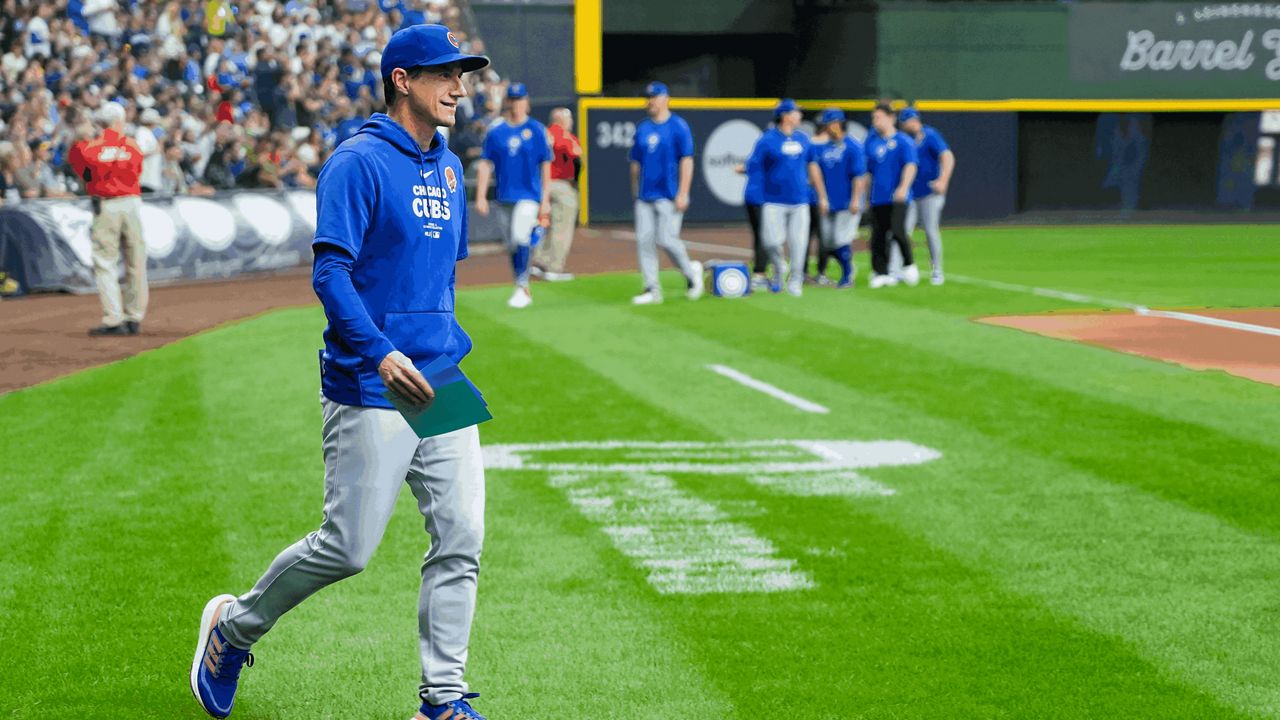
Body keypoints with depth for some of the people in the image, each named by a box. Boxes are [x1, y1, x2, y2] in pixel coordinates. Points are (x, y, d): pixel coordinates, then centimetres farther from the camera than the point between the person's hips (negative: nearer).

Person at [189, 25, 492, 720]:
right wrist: (380, 353, -28)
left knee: (461, 541, 1)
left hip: (442, 385, 7)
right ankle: (234, 626, 20)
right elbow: (330, 272, -18)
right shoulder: (358, 162, -10)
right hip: (370, 393, -7)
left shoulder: (448, 167, 15)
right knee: (348, 547, -4)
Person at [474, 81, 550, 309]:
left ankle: (522, 288, -18)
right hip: (505, 196, 4)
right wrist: (481, 197, -3)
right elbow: (486, 165, 6)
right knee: (512, 245, 9)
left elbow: (545, 165, 2)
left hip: (529, 196, -4)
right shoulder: (496, 132, 6)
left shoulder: (536, 130, 0)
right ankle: (523, 292, 20)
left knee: (520, 238, -21)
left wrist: (545, 200, -1)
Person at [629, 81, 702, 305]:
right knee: (644, 240, -1)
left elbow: (686, 161, -8)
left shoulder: (678, 126, -4)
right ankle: (652, 289, 4)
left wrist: (683, 194, -15)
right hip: (645, 196, 6)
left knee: (666, 239, -11)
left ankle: (691, 272, 14)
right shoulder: (642, 128, 13)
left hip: (669, 196, -6)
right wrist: (635, 192, 14)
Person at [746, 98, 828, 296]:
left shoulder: (803, 138, 10)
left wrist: (822, 196, 17)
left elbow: (812, 166, 17)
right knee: (773, 242, -11)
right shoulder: (768, 139, -5)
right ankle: (778, 269, 17)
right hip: (774, 201, -4)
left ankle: (795, 281, 13)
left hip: (799, 201, 4)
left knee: (798, 243, -1)